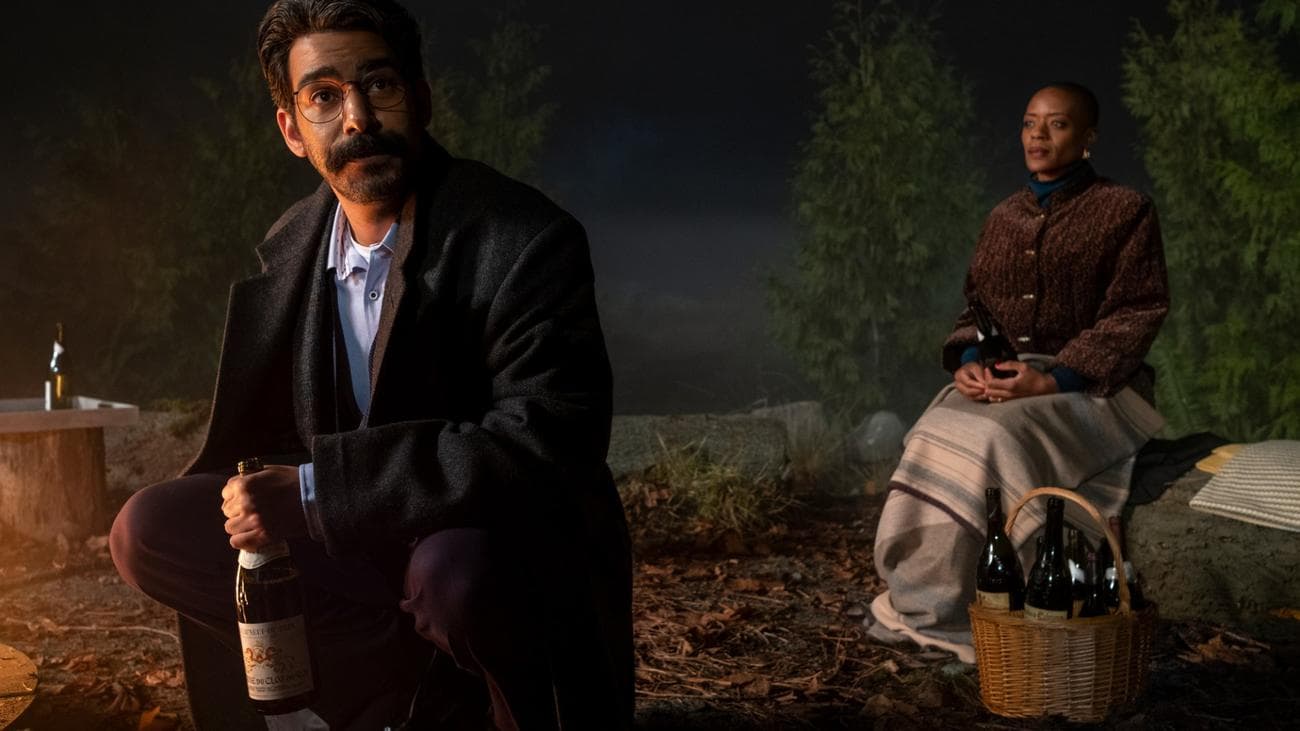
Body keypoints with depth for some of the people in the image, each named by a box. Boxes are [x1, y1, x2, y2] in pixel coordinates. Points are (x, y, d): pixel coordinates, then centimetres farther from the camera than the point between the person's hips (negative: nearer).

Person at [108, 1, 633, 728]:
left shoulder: (525, 243, -19)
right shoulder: (289, 249, 2)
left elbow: (544, 446, -30)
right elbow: (259, 432, 15)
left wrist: (314, 492, -30)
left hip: (514, 558, -6)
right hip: (367, 546, 7)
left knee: (455, 571, -39)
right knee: (147, 530, -8)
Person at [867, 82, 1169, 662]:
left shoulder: (1124, 211, 1)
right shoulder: (1003, 217, 17)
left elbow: (1136, 315, -6)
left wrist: (1053, 379, -19)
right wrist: (969, 362, -6)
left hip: (1087, 386, -5)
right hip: (999, 379, 5)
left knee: (994, 442, -33)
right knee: (933, 438, -26)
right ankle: (928, 608, -18)